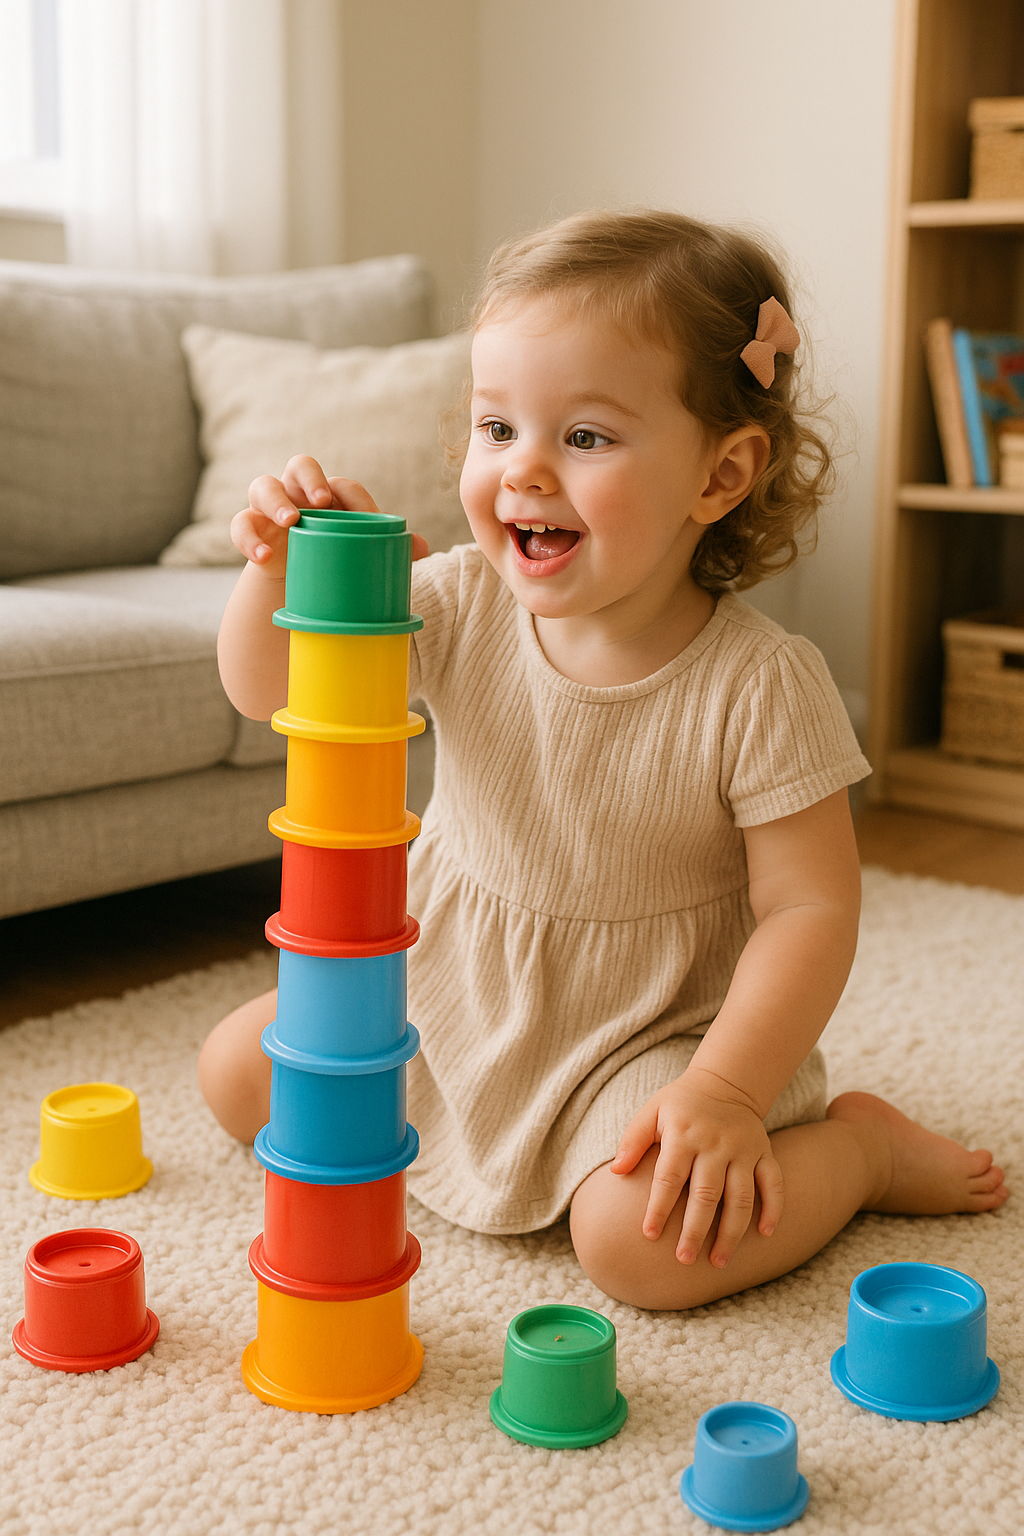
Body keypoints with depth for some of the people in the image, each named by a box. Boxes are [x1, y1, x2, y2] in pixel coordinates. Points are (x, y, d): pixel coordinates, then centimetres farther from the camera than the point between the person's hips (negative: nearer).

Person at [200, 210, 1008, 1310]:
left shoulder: (760, 684, -23)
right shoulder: (461, 604, -12)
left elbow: (809, 907, -18)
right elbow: (269, 690, -8)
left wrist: (726, 1093, -28)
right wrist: (282, 572, -29)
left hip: (649, 1030, -4)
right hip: (448, 993, 5)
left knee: (647, 1240, -28)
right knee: (238, 1074, 3)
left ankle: (860, 1143, 2)